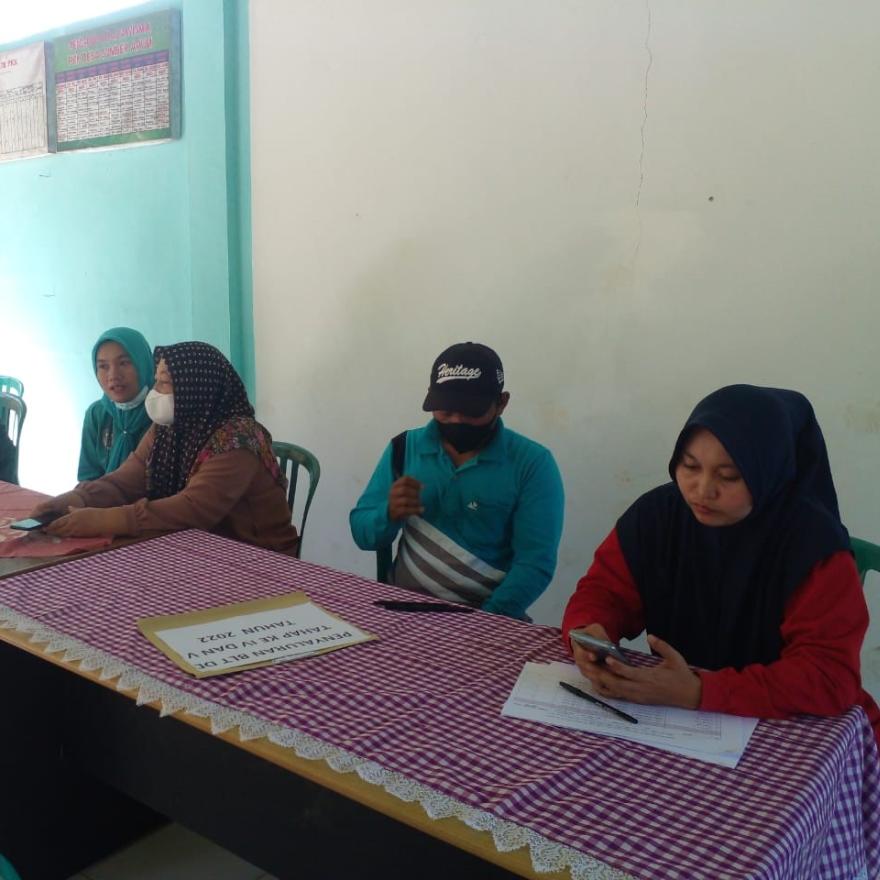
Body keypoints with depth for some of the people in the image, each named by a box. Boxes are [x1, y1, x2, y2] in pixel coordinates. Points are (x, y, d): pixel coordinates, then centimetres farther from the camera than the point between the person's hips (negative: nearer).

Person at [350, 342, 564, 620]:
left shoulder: (532, 463, -5)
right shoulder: (404, 448, 5)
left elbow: (535, 565, -10)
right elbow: (362, 535, 8)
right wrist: (390, 514, -14)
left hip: (486, 618, -2)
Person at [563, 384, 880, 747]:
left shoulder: (812, 541, -18)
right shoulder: (657, 513, -7)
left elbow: (830, 676, -24)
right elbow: (603, 591, -1)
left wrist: (699, 692, -34)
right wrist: (588, 635, -25)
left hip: (800, 732, -2)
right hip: (680, 722, 3)